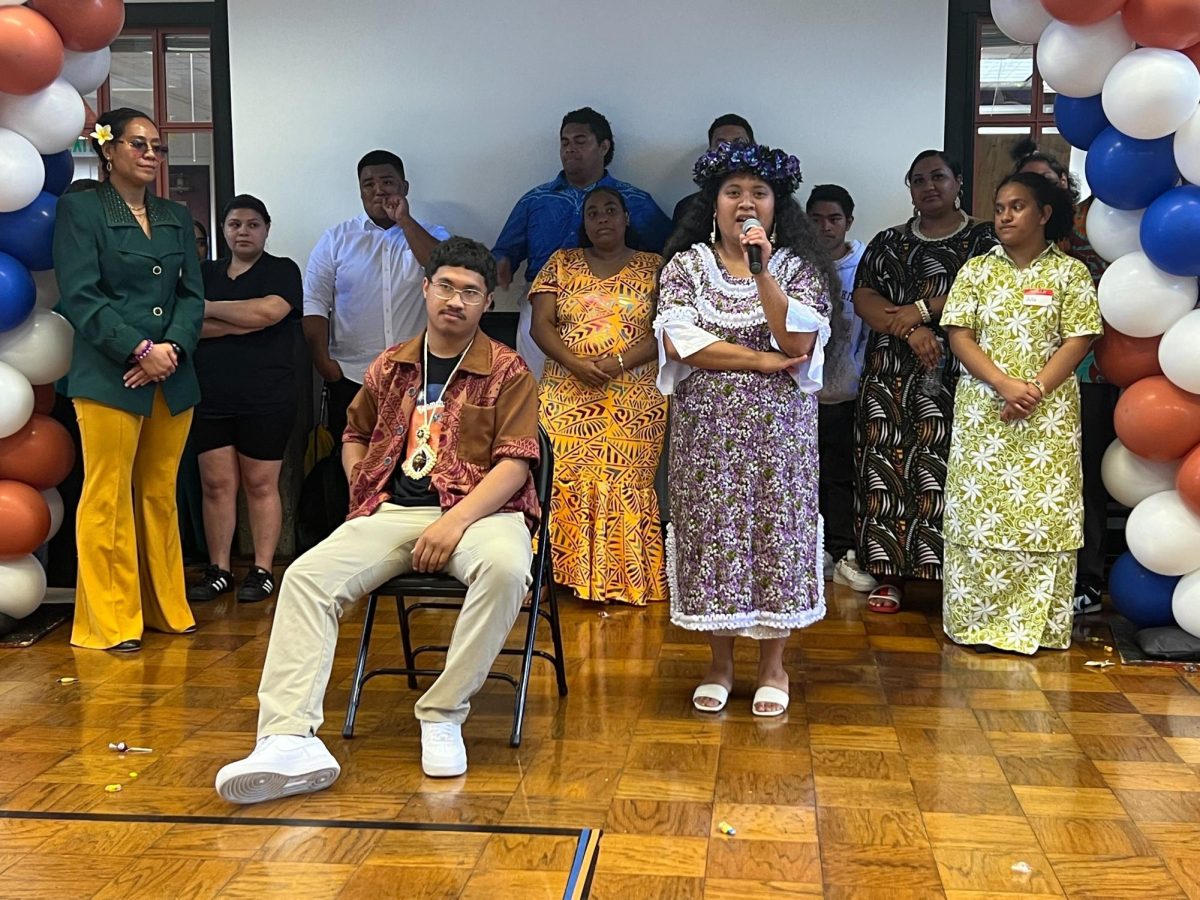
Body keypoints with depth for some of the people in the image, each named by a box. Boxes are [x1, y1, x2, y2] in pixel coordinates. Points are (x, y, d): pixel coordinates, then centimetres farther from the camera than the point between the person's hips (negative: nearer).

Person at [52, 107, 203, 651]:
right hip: (109, 377, -5)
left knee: (161, 496, 9)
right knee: (108, 499, -4)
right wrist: (140, 350, -15)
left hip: (172, 377, 5)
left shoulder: (175, 217, 18)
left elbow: (192, 295, 11)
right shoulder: (80, 209, 1)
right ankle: (110, 622, 4)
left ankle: (165, 608, 18)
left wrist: (172, 348, -7)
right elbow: (81, 297, -8)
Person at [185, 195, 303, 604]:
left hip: (266, 399, -4)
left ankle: (262, 570, 7)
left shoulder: (282, 271, 4)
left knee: (261, 485, 0)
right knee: (216, 485, 3)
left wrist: (209, 308, -4)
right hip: (211, 398, 4)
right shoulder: (205, 273, 15)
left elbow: (267, 311, -16)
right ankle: (218, 570, 11)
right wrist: (244, 323, -12)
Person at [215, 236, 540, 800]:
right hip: (394, 511, 4)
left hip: (478, 508, -3)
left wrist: (455, 521, -20)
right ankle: (289, 741, -31)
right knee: (307, 576, -21)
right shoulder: (391, 368, 16)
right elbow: (354, 435, 31)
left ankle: (443, 714, -24)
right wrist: (363, 492, 11)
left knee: (506, 568, -39)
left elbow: (514, 462, -7)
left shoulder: (507, 373, 3)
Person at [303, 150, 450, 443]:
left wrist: (405, 221, -11)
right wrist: (323, 361, -7)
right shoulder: (335, 239, 7)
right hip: (351, 376, 0)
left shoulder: (430, 234, 8)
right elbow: (315, 302, 4)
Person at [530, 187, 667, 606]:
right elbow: (541, 324, 4)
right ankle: (564, 570, 4)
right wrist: (575, 363, -12)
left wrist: (618, 362, -15)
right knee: (561, 484, -5)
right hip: (566, 397, 2)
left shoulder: (654, 267, 6)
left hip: (635, 401, -1)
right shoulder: (561, 264, 12)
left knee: (625, 486, -4)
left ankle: (626, 578, 4)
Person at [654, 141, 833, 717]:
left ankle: (772, 665, 18)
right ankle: (720, 664, 19)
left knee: (776, 532, 3)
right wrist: (764, 360, -12)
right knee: (712, 532, 3)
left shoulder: (798, 268, 3)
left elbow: (797, 342, -12)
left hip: (778, 430, 0)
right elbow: (678, 341, -11)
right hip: (708, 429, 0)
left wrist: (761, 270, -17)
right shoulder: (685, 265, 4)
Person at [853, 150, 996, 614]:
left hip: (957, 377, -3)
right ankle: (891, 575, 7)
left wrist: (922, 309, -14)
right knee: (887, 470, 0)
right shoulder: (888, 242, 16)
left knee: (945, 470, -8)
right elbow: (863, 297, 4)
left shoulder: (983, 238, 8)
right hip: (891, 376, 3)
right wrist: (910, 330, -11)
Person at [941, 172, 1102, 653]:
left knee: (1043, 516, 0)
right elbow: (959, 336, -1)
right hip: (983, 413, 1)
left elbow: (1078, 341, -3)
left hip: (1048, 416, -1)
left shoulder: (1070, 272, 4)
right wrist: (1005, 385, -15)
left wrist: (1036, 391, -16)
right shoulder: (976, 270, 8)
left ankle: (1036, 623, 9)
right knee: (978, 513, 2)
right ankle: (975, 616, 11)